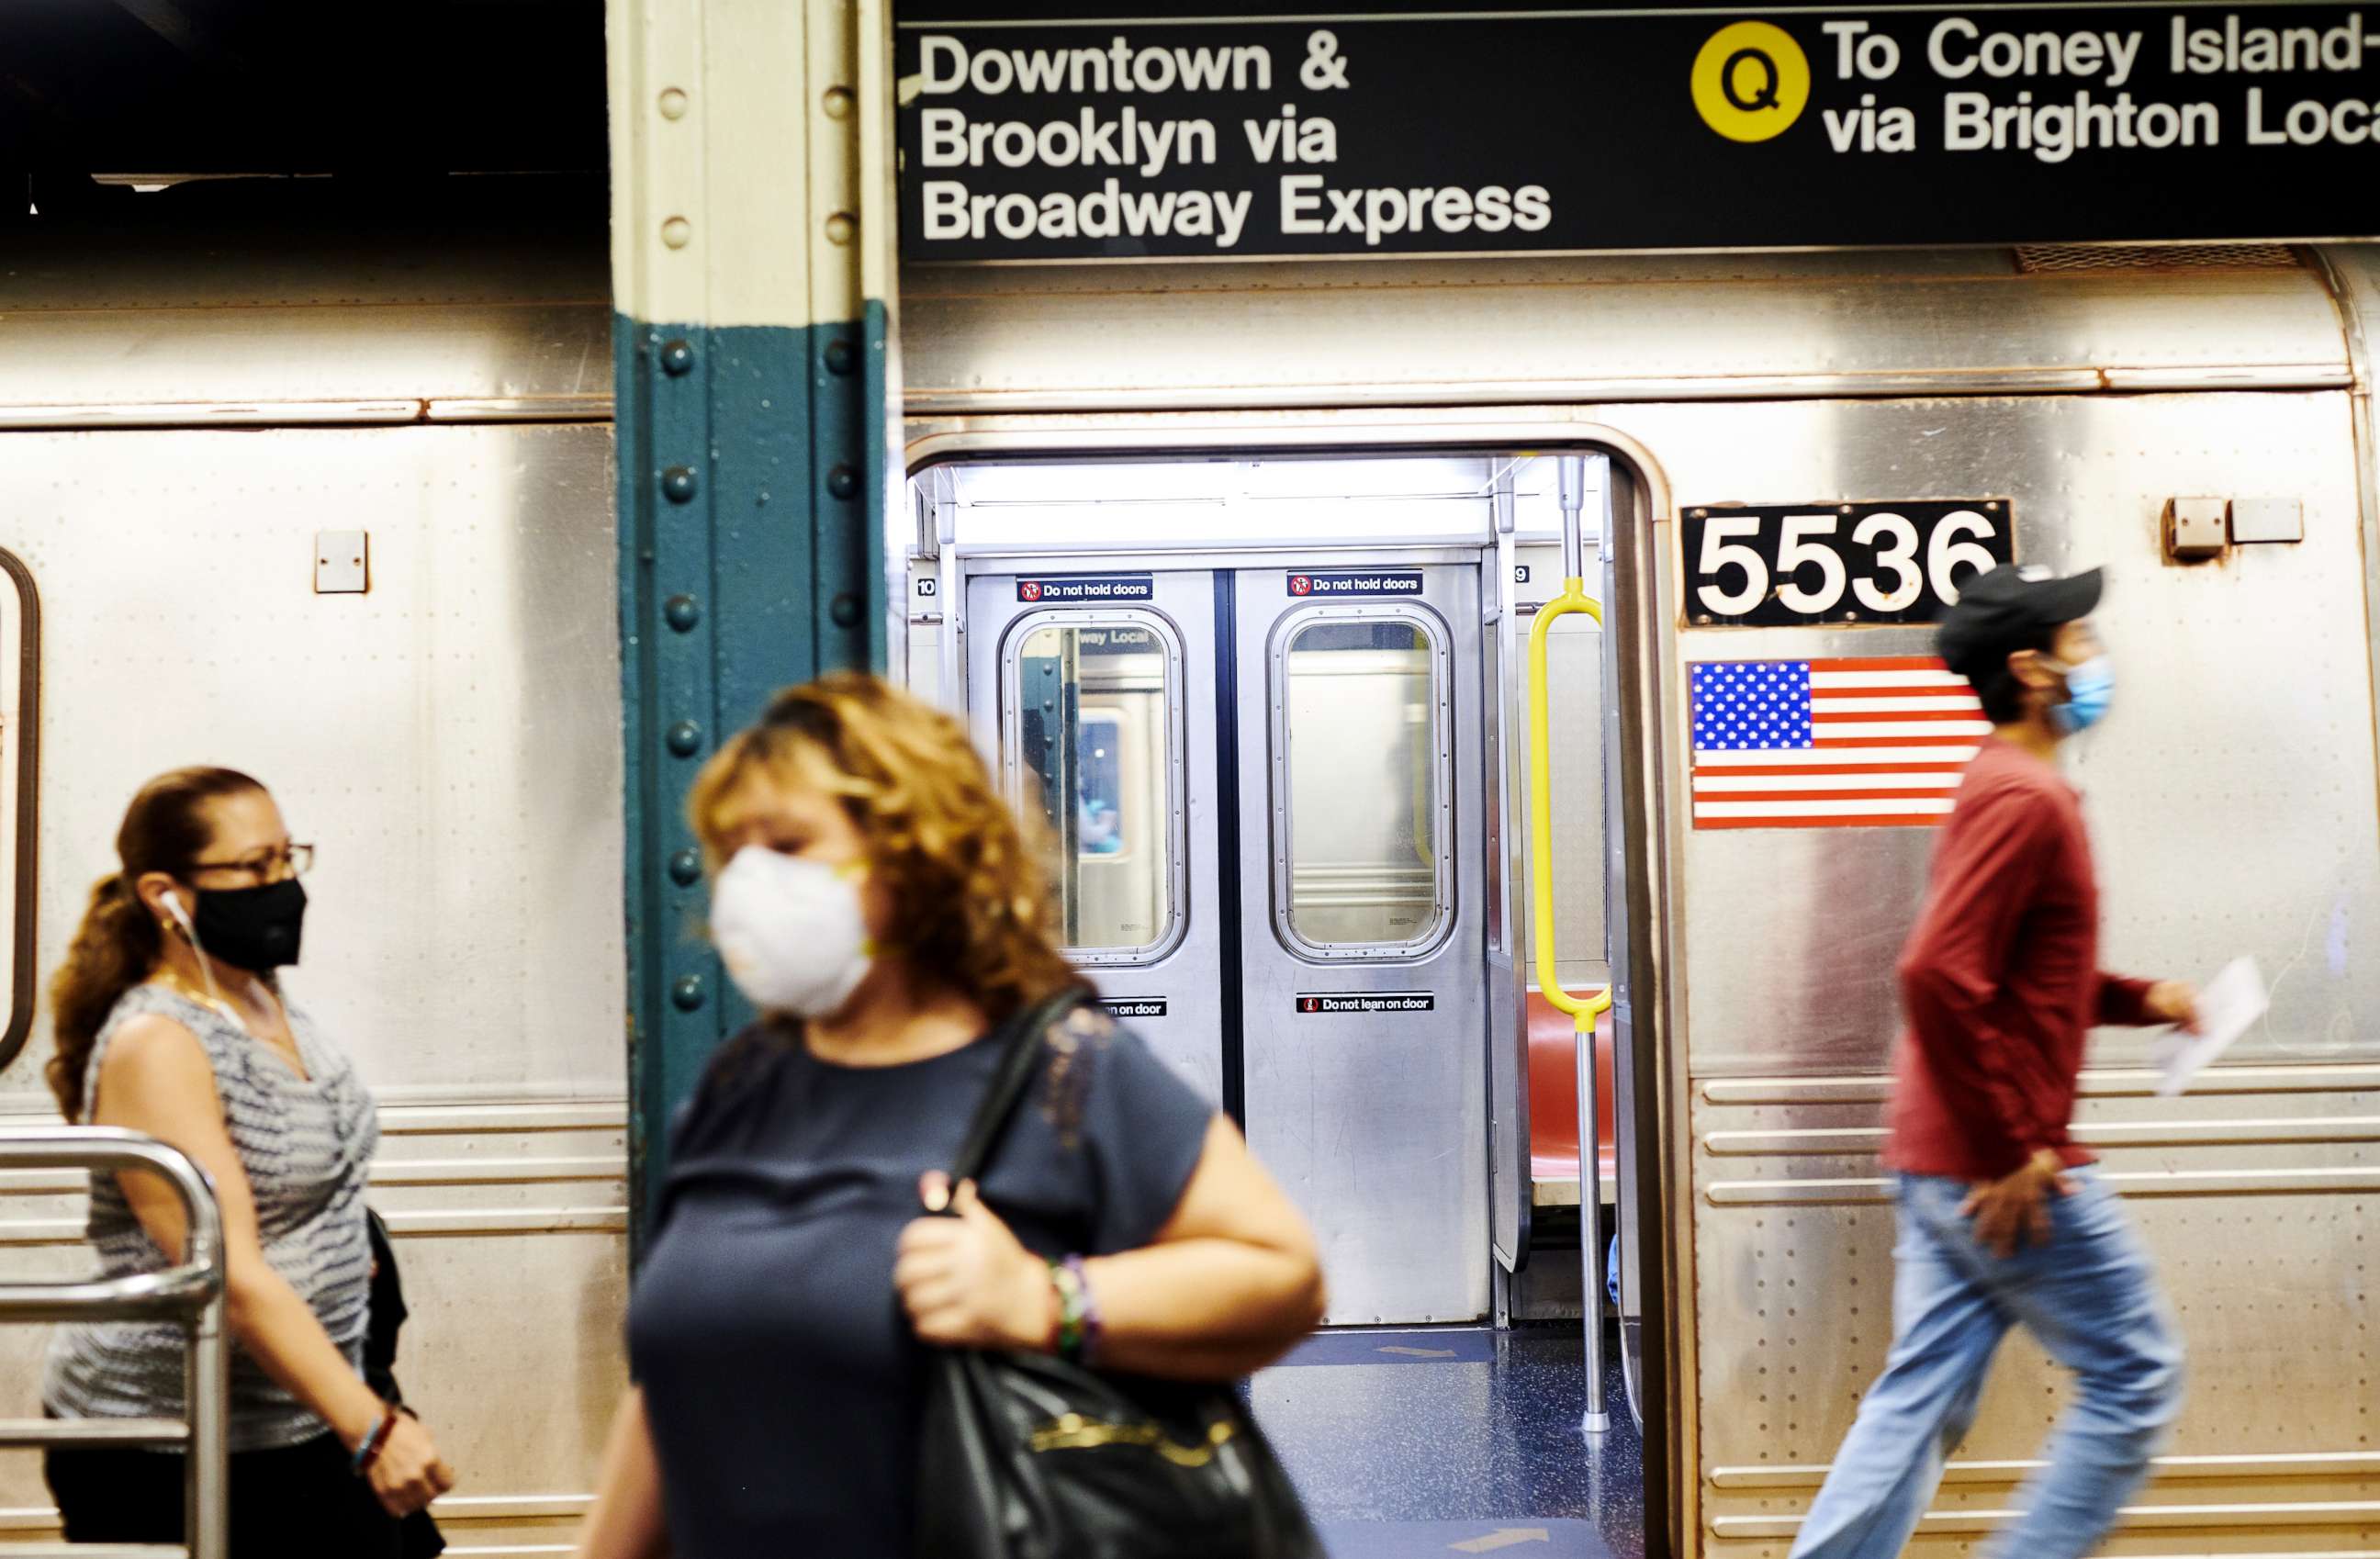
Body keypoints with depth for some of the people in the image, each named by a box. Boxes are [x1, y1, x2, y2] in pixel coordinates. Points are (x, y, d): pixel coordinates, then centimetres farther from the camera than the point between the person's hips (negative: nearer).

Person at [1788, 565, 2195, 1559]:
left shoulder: (2005, 787, 16)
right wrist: (2014, 1150, -22)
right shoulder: (2025, 798, -16)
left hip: (1945, 1165, 9)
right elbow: (1937, 975, -26)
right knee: (2135, 1377, 5)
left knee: (1921, 1399, 10)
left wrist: (2137, 999, 14)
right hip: (2008, 1171, -9)